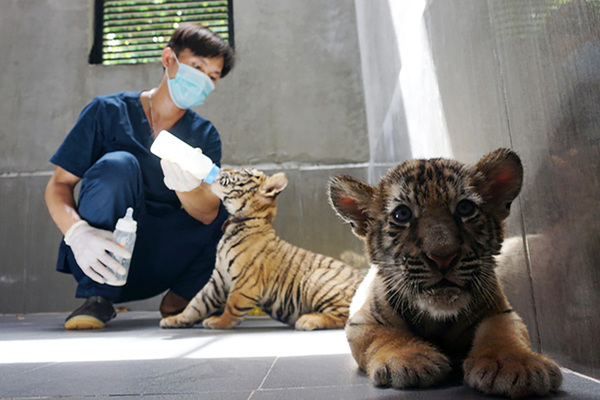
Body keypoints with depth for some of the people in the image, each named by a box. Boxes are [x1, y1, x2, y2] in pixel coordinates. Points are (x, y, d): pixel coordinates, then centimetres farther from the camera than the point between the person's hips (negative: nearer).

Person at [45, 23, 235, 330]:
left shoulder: (204, 135, 2)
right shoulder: (109, 112, -4)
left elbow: (208, 214, -13)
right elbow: (58, 185, -7)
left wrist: (187, 186, -36)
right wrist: (78, 233, -28)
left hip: (157, 258, 3)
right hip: (99, 256, -2)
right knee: (118, 164, -27)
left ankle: (182, 296, 0)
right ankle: (97, 297, -17)